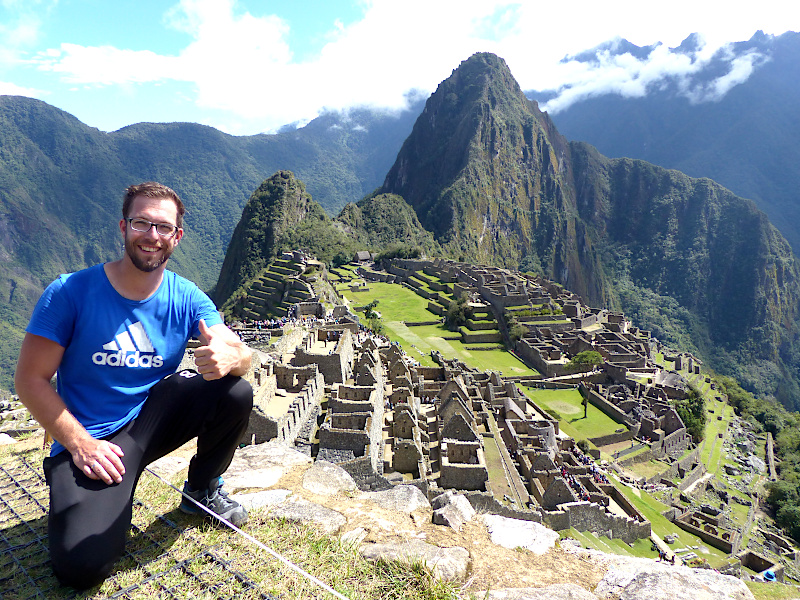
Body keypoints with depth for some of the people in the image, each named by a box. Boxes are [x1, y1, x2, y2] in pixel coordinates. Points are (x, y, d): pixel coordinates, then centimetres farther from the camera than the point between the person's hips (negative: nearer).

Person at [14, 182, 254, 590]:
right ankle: (88, 501, 16)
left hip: (155, 416, 3)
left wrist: (228, 357, -40)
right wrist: (80, 444, -18)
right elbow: (29, 380, -9)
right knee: (81, 568, -21)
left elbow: (242, 355, -15)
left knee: (236, 393, -23)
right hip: (89, 437, -3)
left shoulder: (188, 299, -5)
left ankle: (202, 490, 5)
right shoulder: (70, 292, -12)